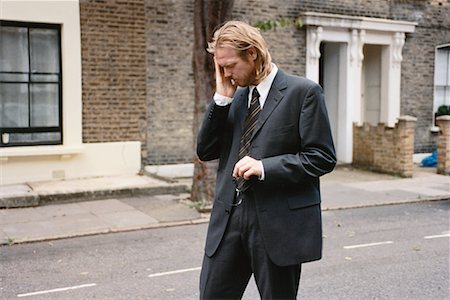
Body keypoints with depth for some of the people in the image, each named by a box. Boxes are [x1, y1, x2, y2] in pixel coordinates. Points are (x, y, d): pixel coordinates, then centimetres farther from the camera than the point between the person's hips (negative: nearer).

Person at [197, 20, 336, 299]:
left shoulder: (303, 91, -6)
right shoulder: (235, 96, 11)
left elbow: (323, 157, -9)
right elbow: (205, 151, 7)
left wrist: (266, 167, -20)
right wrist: (222, 98, -3)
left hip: (279, 221, -5)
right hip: (229, 216, 5)